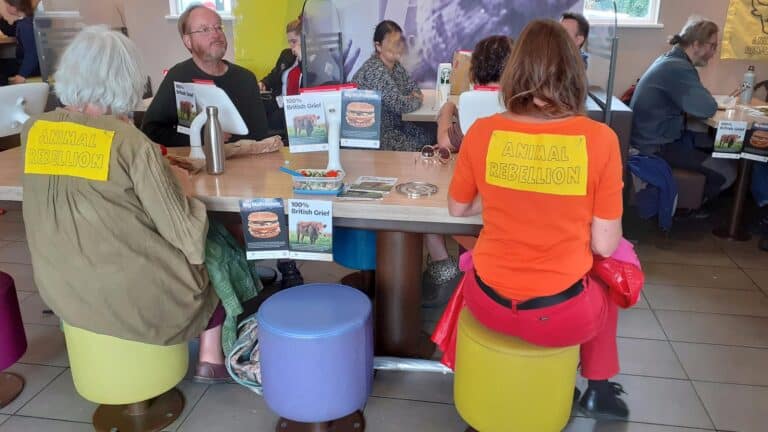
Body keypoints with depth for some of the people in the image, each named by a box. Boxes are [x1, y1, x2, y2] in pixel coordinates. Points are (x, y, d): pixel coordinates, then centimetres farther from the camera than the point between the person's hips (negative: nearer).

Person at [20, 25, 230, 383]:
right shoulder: (131, 143, -20)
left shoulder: (32, 132, -3)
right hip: (132, 294, -5)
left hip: (60, 290, 6)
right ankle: (211, 360, 27)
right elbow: (186, 233, -16)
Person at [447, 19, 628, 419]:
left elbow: (457, 208, 5)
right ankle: (598, 390, 48)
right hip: (561, 315, -1)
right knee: (604, 291, 34)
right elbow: (604, 246, -9)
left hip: (487, 302, 2)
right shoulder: (600, 139, -17)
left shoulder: (482, 132, -12)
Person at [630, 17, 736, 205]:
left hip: (658, 135, 11)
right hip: (657, 146, -11)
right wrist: (707, 99, -4)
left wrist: (705, 98, -4)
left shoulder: (672, 60, 10)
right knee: (727, 172, -8)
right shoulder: (677, 68, -23)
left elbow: (693, 101, 17)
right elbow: (707, 109, -27)